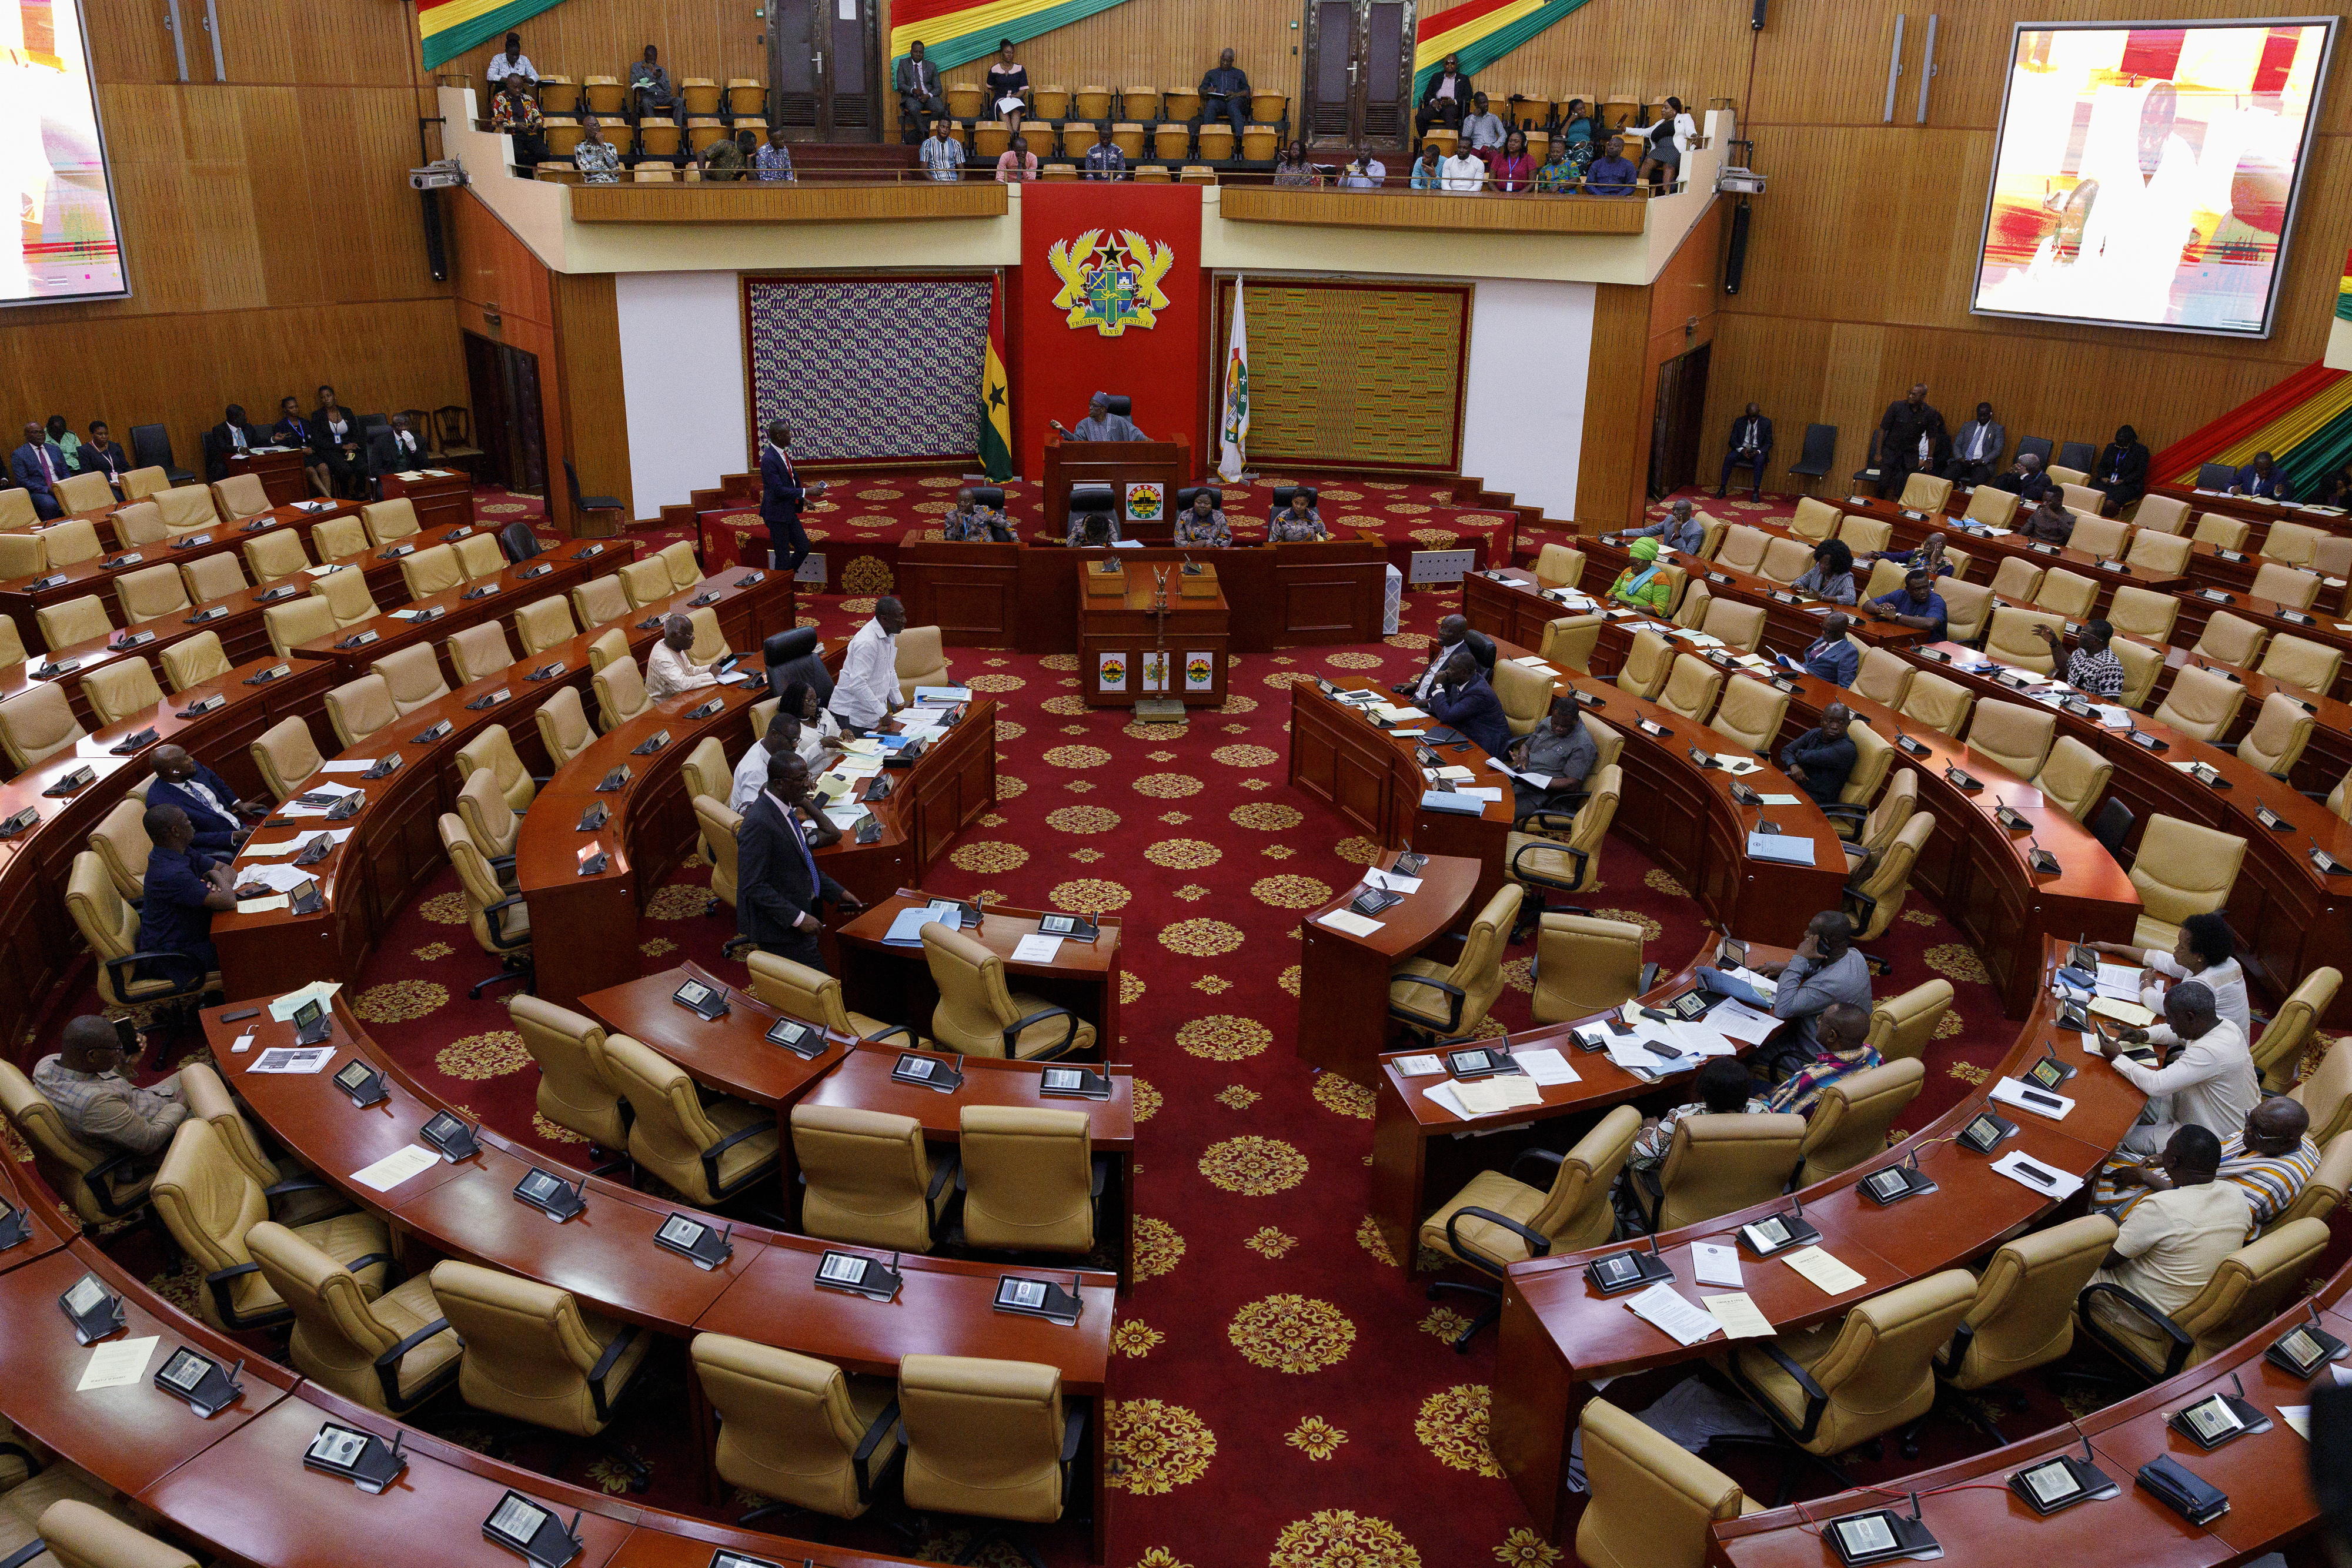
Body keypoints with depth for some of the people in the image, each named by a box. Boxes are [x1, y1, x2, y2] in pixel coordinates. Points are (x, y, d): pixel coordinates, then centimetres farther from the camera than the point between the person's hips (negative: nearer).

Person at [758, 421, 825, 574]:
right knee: (783, 557, -1)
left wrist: (802, 499, 11)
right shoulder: (769, 460, -22)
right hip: (777, 514, -9)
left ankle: (787, 576, 29)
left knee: (804, 548, 14)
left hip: (789, 512, 9)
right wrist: (805, 492, -26)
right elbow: (778, 490, -26)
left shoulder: (784, 453, 8)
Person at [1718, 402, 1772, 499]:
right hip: (1741, 449, 1)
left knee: (1759, 461, -36)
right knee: (1729, 458, -30)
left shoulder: (1766, 423, 1)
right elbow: (1732, 440, 2)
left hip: (1758, 450, -1)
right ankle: (1722, 488, -27)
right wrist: (1742, 450, -19)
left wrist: (1758, 452, -20)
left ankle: (1756, 492, -35)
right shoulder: (1739, 422, 4)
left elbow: (1769, 443, 1)